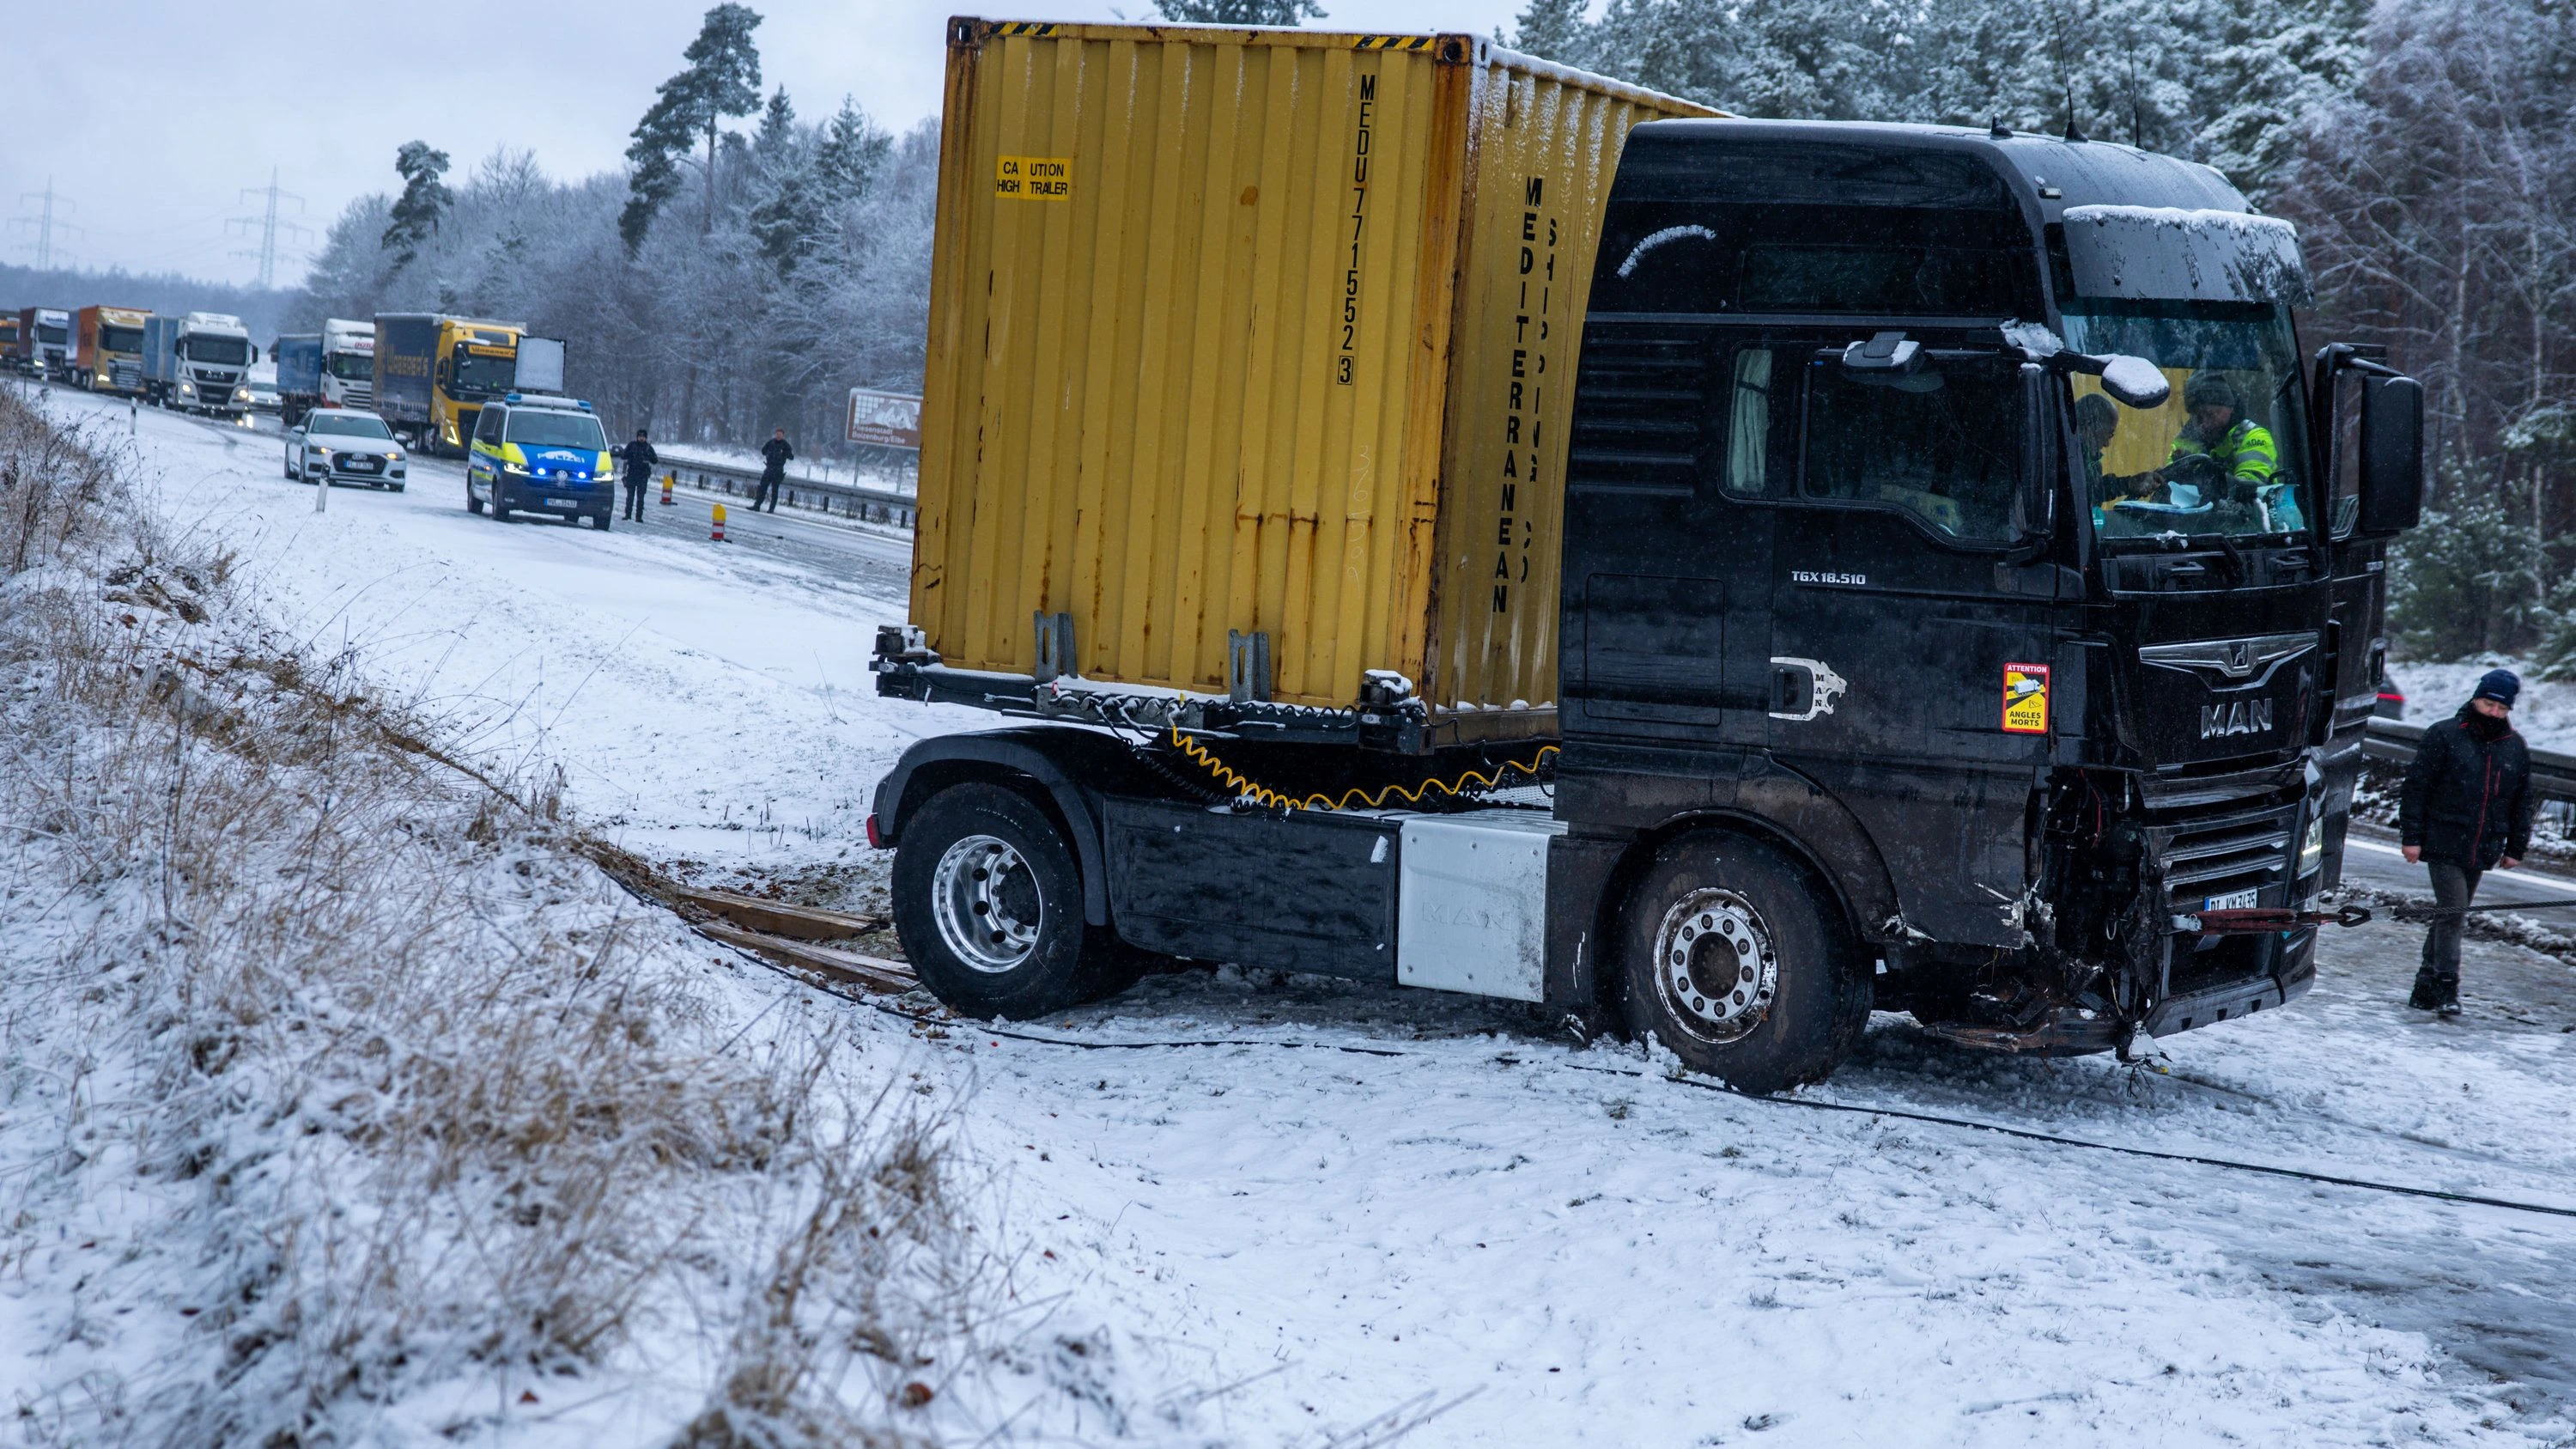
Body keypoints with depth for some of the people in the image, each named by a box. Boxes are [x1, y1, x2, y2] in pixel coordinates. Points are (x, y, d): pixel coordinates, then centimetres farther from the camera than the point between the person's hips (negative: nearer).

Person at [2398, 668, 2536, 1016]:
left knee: (2453, 915, 10)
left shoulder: (2517, 749, 9)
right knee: (2452, 912, -14)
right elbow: (2416, 788, -5)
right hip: (2444, 844, -5)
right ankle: (2446, 988, -12)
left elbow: (2523, 802, 17)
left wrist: (2515, 848, 15)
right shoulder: (2444, 736, -5)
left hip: (2482, 852, 5)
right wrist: (2411, 837, -8)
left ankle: (2426, 989, 17)